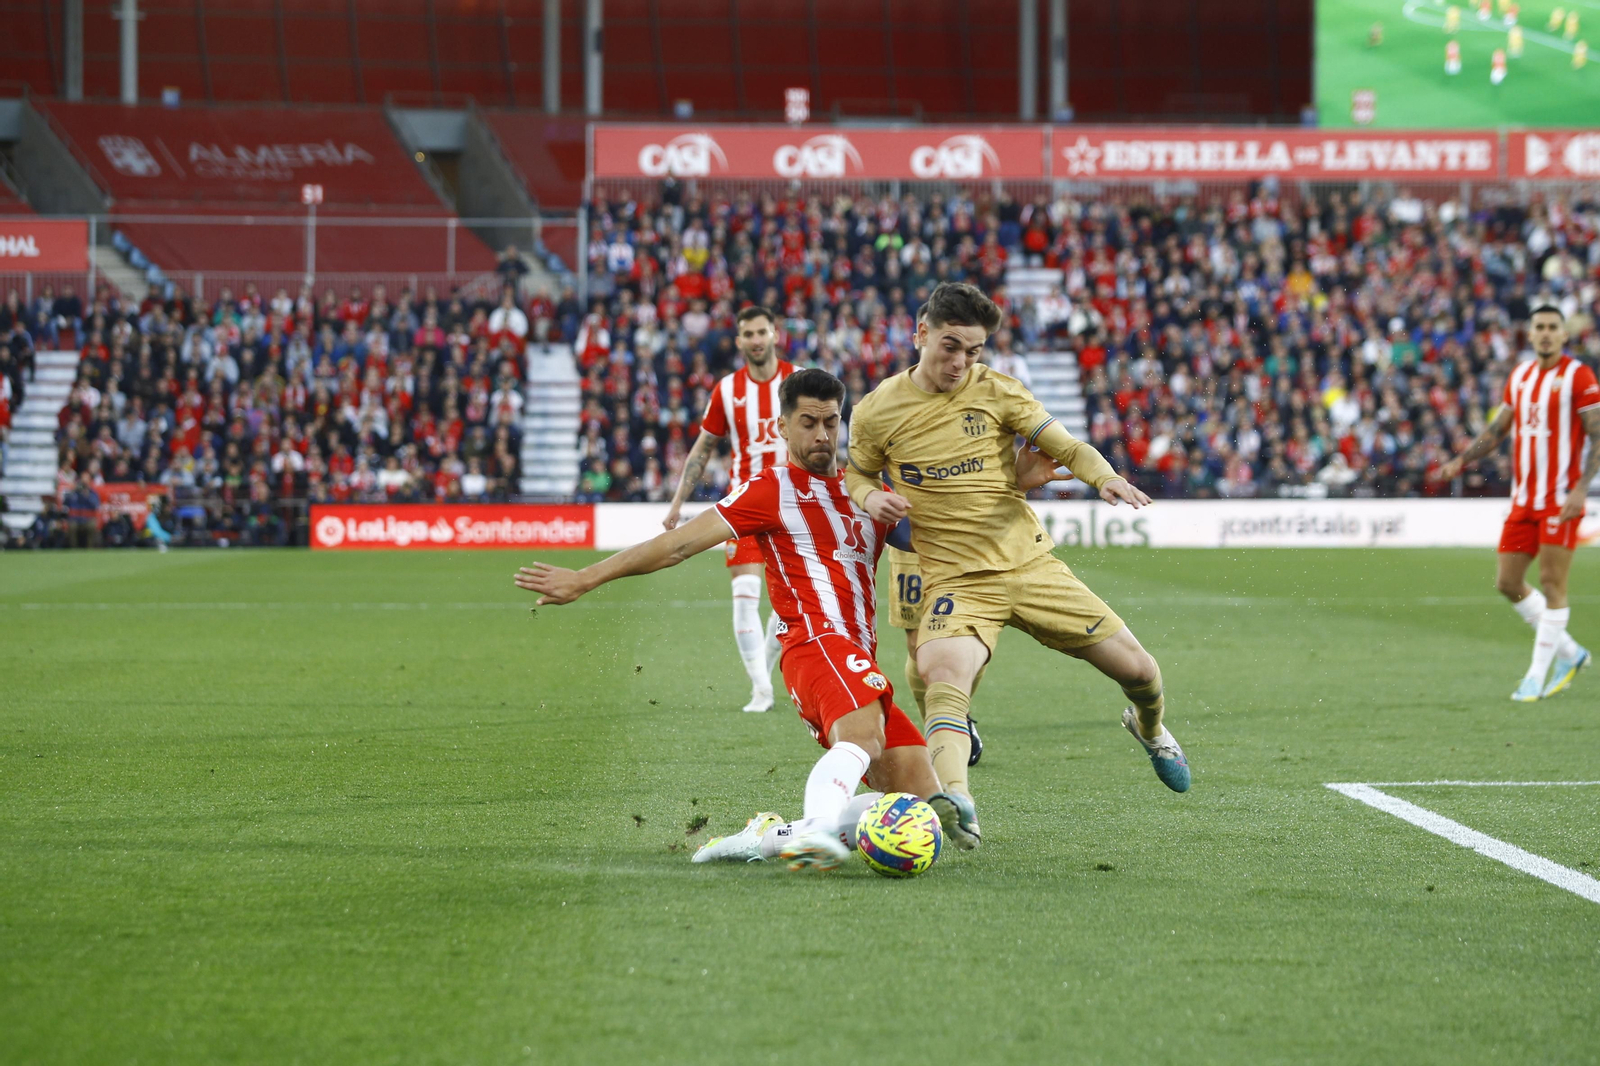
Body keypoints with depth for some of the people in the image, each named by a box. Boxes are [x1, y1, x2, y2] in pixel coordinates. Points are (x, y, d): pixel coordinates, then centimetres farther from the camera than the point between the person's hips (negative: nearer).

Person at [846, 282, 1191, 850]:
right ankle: (957, 804, -55)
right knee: (945, 677, -35)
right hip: (957, 582, -2)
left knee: (1138, 669, 5)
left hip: (1031, 566, 2)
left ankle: (1149, 727, 43)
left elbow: (1066, 447, 1)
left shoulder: (995, 391, 1)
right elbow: (854, 477, 15)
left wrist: (1105, 478, -21)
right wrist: (871, 499, -9)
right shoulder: (877, 411, -1)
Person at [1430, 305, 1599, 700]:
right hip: (1524, 499, 7)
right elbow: (1497, 431, 20)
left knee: (1552, 584, -7)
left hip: (1560, 499, -7)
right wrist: (1459, 463, 7)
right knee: (1508, 582, 5)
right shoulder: (1519, 377, 12)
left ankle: (1537, 676, -2)